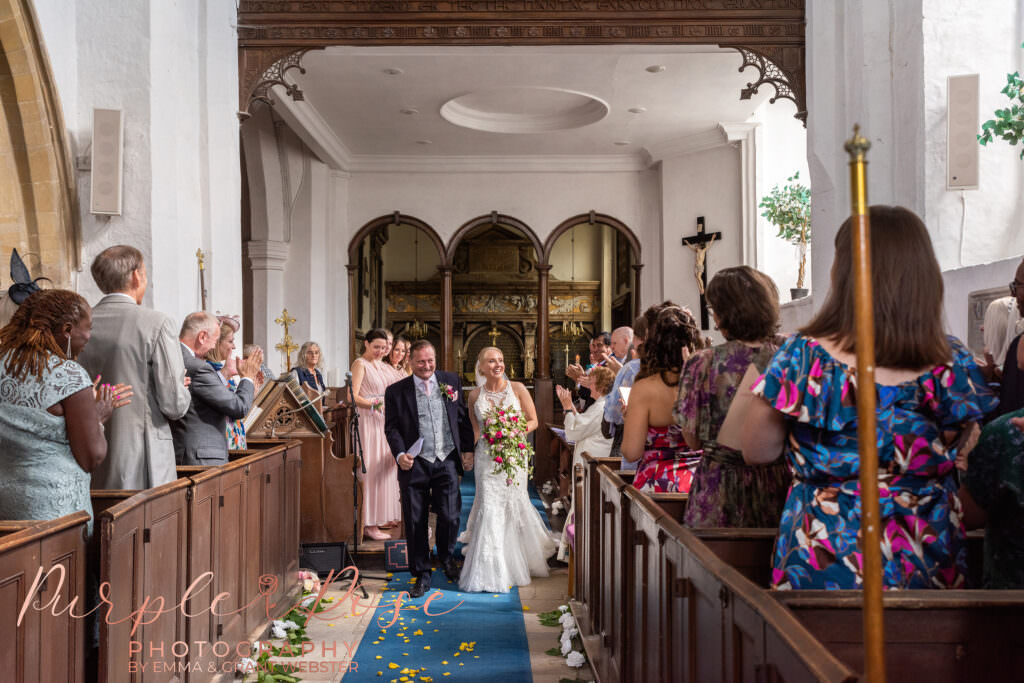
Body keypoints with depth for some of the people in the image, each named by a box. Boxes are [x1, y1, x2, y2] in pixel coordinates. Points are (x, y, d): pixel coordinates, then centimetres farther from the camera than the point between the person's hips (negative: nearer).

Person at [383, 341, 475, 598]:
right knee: (415, 523, 5)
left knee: (450, 517, 0)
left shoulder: (451, 381, 7)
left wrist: (467, 449, 8)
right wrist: (400, 454, -15)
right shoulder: (396, 391, 1)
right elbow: (391, 427, 0)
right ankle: (422, 576, 21)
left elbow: (463, 417, 12)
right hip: (415, 464, -1)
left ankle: (447, 558, 30)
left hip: (447, 461, 1)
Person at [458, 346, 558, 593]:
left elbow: (533, 421, 2)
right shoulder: (475, 395, 3)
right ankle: (490, 570, 6)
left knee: (513, 505, 5)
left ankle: (516, 562, 29)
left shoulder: (517, 388, -2)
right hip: (486, 458, 1)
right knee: (489, 507, -4)